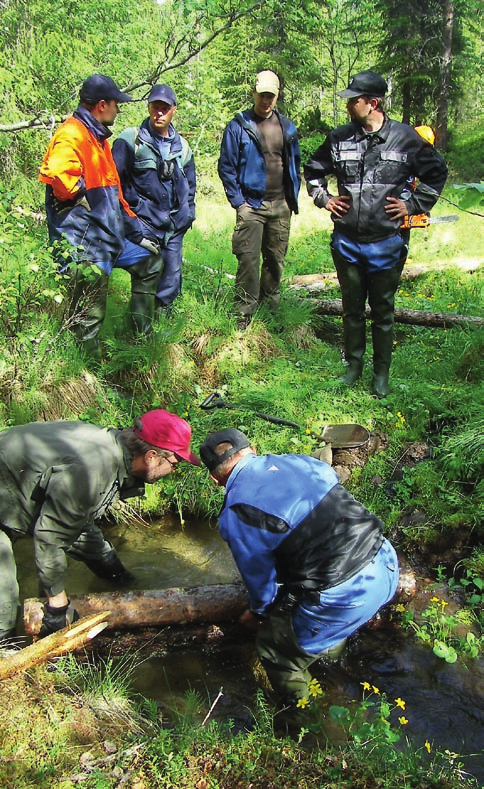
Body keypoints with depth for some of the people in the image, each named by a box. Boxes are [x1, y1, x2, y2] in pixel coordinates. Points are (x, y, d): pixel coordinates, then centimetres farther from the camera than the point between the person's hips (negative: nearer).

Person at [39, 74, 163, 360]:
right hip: (84, 240, -11)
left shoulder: (99, 138, 18)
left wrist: (136, 228, 20)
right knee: (90, 315, -6)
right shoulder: (72, 135, -15)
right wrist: (80, 198, -18)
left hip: (111, 234, 11)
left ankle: (142, 337, 30)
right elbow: (55, 174, -35)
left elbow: (113, 191, 24)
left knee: (148, 259, 24)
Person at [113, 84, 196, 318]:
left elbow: (190, 185, 24)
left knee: (172, 278, 8)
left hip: (174, 227, 5)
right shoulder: (131, 140, -2)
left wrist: (188, 214, 15)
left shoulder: (182, 146, 14)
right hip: (143, 223, -5)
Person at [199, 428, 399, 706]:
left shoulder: (236, 516, -9)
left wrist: (259, 613, 27)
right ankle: (330, 654, 60)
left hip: (344, 600, -7)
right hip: (388, 566, 7)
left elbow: (261, 577, 3)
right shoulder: (299, 461, 7)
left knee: (275, 648, 19)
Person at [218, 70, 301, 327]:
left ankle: (271, 306, 25)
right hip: (252, 206, -4)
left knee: (276, 259, 10)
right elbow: (226, 166, -2)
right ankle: (244, 313, -2)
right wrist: (237, 201, -8)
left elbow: (295, 164, 18)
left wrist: (293, 198, 10)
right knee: (248, 259, -10)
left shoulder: (287, 127, 11)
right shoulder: (239, 126, -2)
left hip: (281, 206, 4)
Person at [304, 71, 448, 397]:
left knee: (383, 311, 8)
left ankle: (382, 372, 22)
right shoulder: (339, 137, 2)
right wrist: (323, 198, 7)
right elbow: (313, 169, 20)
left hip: (386, 243, -2)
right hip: (346, 241, 2)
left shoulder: (406, 138, -4)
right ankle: (354, 364, 30)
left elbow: (437, 173, 8)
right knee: (352, 308, 14)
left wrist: (413, 204, 1)